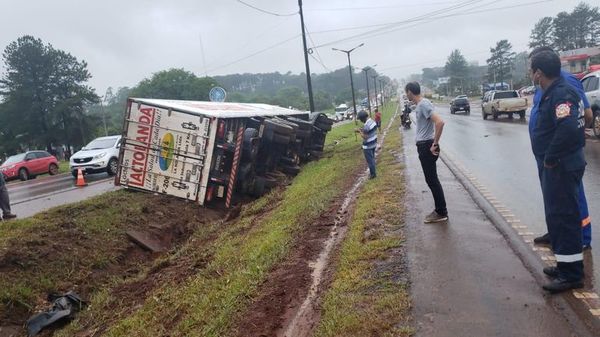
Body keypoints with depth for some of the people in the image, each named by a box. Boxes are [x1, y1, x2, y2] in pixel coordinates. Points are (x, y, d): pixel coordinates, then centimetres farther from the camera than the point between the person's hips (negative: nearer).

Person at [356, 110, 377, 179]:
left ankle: (373, 174, 15)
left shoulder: (366, 125, -27)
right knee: (372, 158, 22)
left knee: (370, 160, 5)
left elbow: (365, 137, -24)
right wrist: (362, 130, 9)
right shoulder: (373, 121, 2)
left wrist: (360, 131, -12)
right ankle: (373, 172, 34)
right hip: (374, 143, 9)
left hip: (368, 146, -9)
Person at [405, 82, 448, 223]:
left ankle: (441, 213, 6)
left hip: (427, 147, -10)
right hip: (423, 146, 10)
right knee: (431, 180, 14)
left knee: (432, 180, -3)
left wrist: (435, 144, -23)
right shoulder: (420, 105, 13)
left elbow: (440, 122, -29)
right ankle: (440, 210, 23)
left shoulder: (424, 104, -18)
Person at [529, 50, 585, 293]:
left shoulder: (561, 94, -20)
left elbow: (568, 128, -34)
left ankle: (572, 274, 8)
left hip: (562, 166, -10)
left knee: (562, 216, -3)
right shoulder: (551, 92, 11)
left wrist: (551, 158, -23)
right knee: (557, 215, 18)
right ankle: (565, 265, 31)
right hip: (556, 165, 10)